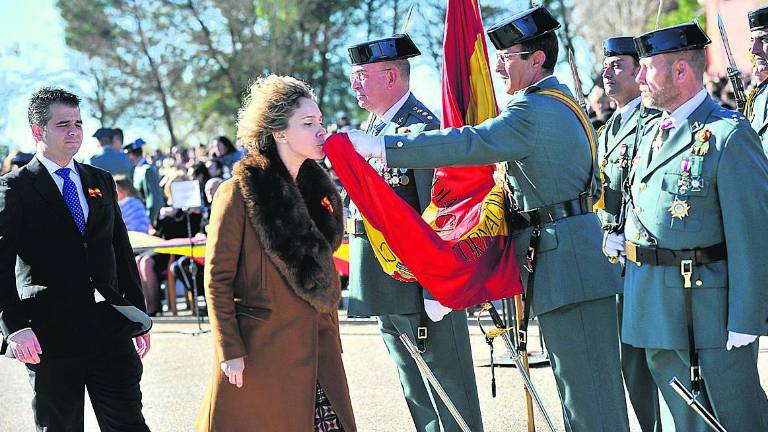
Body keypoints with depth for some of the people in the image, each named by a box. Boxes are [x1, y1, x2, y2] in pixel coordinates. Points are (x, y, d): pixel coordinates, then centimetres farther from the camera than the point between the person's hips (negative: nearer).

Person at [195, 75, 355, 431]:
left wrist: (331, 334, 15)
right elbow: (217, 279, -10)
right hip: (260, 350, -6)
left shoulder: (317, 188, 9)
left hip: (317, 345, 6)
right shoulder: (240, 193, -11)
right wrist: (230, 351, -13)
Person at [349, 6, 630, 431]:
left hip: (566, 264, -11)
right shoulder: (563, 103, 18)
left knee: (588, 389, -6)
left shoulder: (534, 111, -16)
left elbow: (471, 144, -28)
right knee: (580, 383, 16)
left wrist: (379, 145, -28)